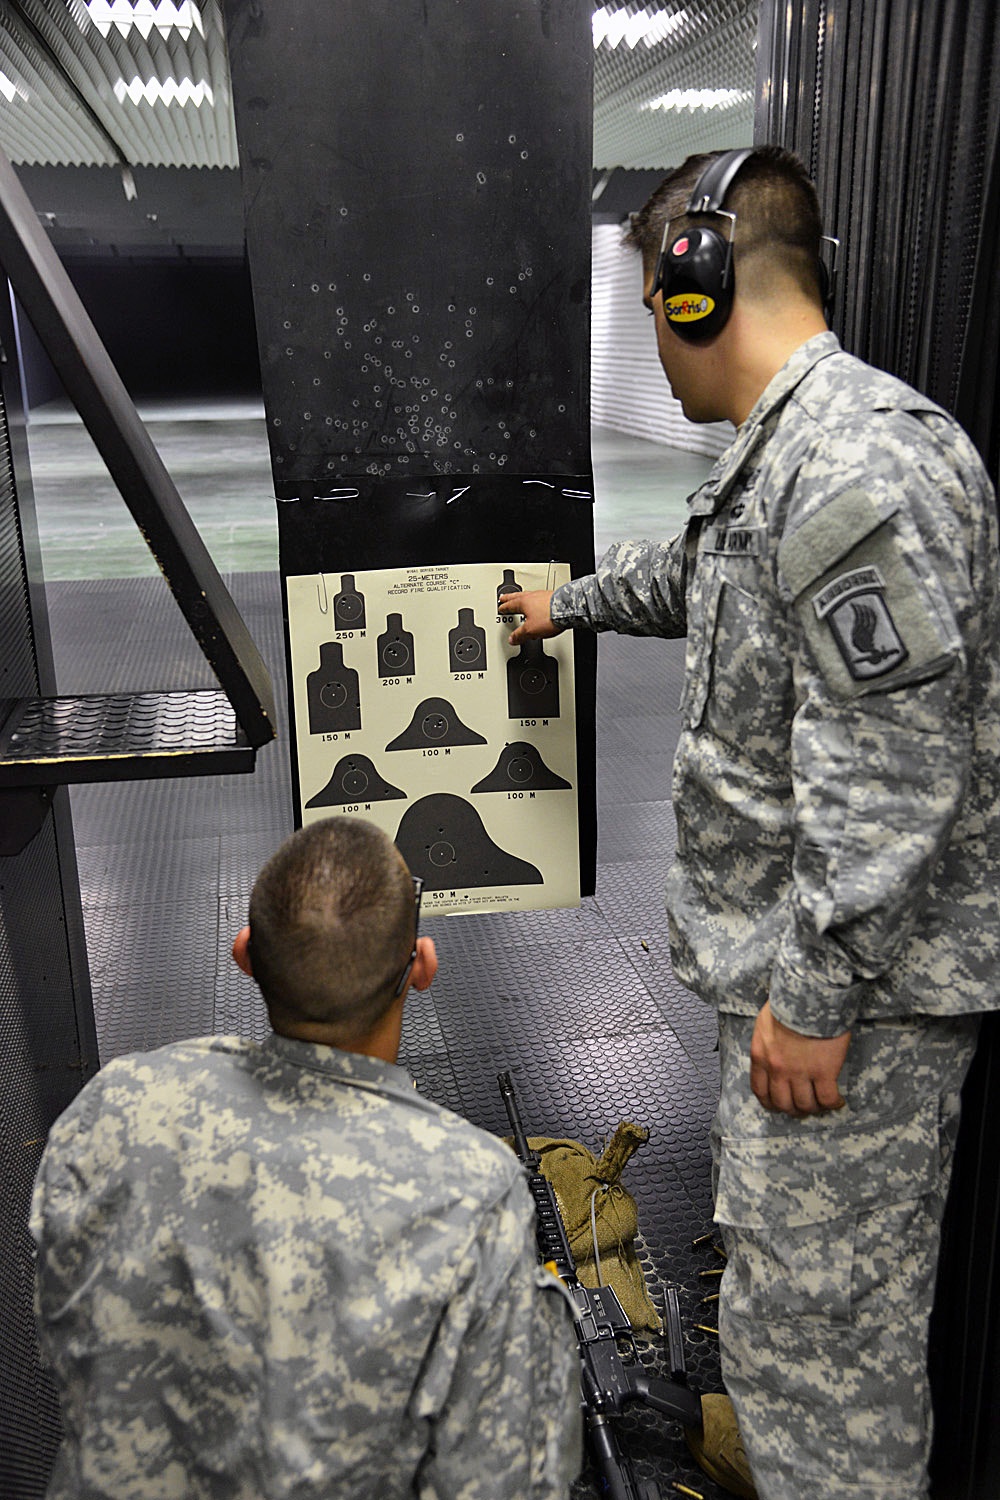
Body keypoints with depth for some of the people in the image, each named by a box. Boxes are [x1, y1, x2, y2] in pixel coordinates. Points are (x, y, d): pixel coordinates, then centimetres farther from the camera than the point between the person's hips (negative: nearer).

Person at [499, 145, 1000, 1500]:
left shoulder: (858, 464, -23)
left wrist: (813, 990, -21)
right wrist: (573, 600, 46)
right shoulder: (790, 447, 13)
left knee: (814, 1316, 4)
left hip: (855, 982, -10)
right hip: (798, 954, 10)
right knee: (796, 1277, 25)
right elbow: (700, 577, 33)